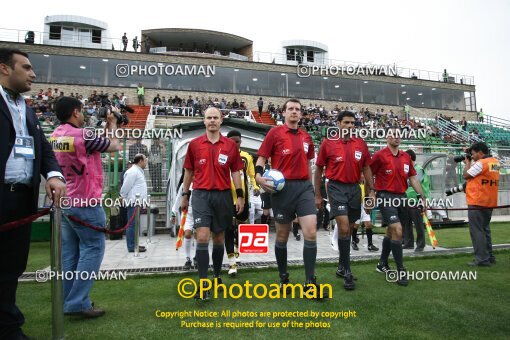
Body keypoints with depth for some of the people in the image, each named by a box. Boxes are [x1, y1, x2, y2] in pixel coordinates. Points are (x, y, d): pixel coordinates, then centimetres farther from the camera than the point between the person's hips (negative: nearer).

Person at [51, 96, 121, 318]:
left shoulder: (55, 136, 8)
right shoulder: (83, 135, -17)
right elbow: (114, 146, -4)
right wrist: (112, 124, 10)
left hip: (64, 202, 9)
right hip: (85, 203, -9)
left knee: (69, 253, 12)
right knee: (92, 250, -1)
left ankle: (68, 301, 18)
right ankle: (78, 303, -1)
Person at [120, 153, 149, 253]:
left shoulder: (139, 171, 21)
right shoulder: (133, 171, -11)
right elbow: (126, 187, -14)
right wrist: (123, 197, -7)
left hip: (138, 203, 10)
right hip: (133, 202, -10)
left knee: (134, 225, 13)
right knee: (132, 225, -6)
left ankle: (133, 244, 20)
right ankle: (131, 246, -3)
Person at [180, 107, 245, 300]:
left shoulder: (230, 145, 4)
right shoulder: (194, 144, 4)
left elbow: (235, 172, 6)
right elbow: (188, 171, 10)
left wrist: (240, 196, 1)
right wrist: (185, 195, 10)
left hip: (223, 195, 1)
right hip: (201, 195, -1)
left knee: (219, 237, 11)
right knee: (202, 237, -9)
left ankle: (217, 277, 27)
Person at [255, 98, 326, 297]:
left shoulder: (306, 137, 14)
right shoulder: (275, 133, 0)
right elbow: (262, 158, -1)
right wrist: (259, 176, -19)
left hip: (304, 187, 4)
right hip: (282, 187, -3)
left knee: (311, 232, -8)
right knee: (282, 235, 7)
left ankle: (310, 283, 2)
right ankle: (283, 278, 25)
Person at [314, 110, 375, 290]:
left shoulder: (361, 144, 6)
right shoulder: (328, 143, -3)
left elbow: (366, 168, 13)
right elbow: (319, 169, 2)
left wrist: (371, 190, 6)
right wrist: (318, 195, 2)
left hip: (355, 188, 4)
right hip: (337, 188, -4)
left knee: (349, 229, 13)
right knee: (344, 228, -14)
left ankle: (341, 267, 30)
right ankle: (347, 272, -1)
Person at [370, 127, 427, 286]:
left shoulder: (406, 157, 11)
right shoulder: (379, 155, -8)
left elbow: (413, 178, 14)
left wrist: (422, 196, 9)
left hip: (401, 197, 7)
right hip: (386, 197, -7)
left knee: (390, 231, 17)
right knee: (397, 230, -18)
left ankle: (382, 264, 34)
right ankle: (401, 271, -9)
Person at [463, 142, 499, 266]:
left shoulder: (481, 163, -16)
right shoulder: (495, 162, 11)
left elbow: (466, 175, -10)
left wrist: (468, 163, 4)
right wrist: (471, 162, 11)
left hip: (477, 203, -9)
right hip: (490, 203, 9)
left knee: (477, 231, -3)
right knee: (485, 230, 18)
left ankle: (482, 259, -1)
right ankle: (489, 256, 25)